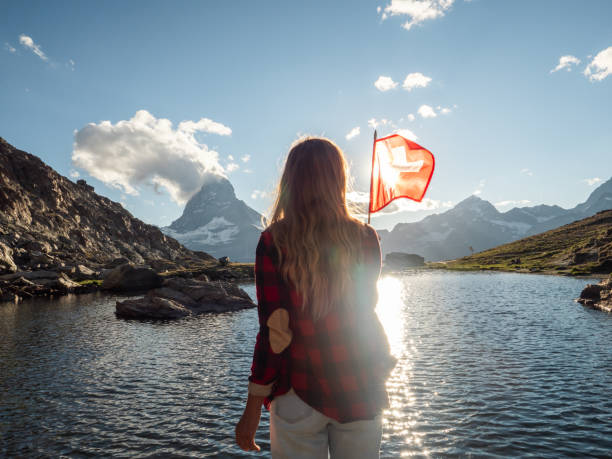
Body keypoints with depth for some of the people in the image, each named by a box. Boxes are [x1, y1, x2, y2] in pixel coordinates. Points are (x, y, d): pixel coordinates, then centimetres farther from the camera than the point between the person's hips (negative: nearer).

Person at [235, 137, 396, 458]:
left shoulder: (273, 242, -13)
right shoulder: (365, 238, -5)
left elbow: (274, 332, -14)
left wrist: (252, 412, -4)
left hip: (300, 393, -2)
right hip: (360, 393, 2)